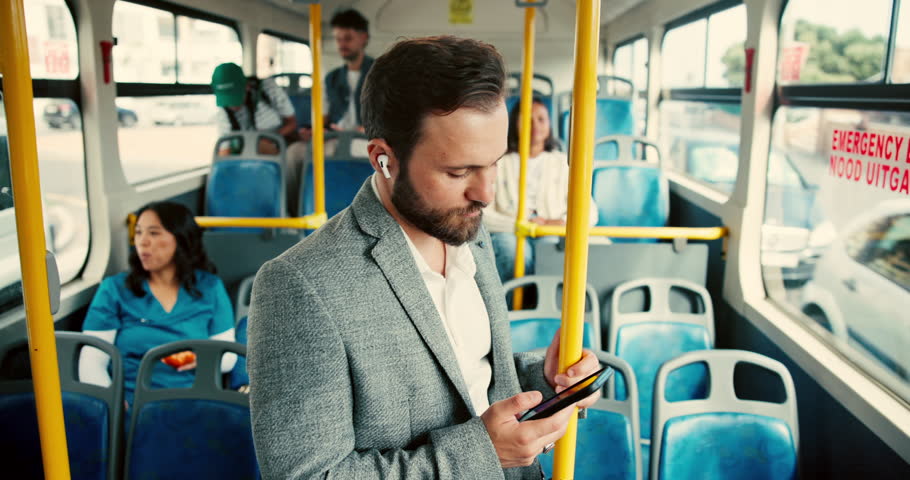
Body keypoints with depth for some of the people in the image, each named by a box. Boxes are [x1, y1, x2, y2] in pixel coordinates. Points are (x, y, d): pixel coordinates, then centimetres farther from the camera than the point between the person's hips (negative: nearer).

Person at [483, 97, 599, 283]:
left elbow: (589, 213, 12)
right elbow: (482, 214, 0)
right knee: (509, 245, -37)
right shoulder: (499, 163, 12)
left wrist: (560, 223, -9)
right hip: (509, 235, -1)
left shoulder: (563, 163, 21)